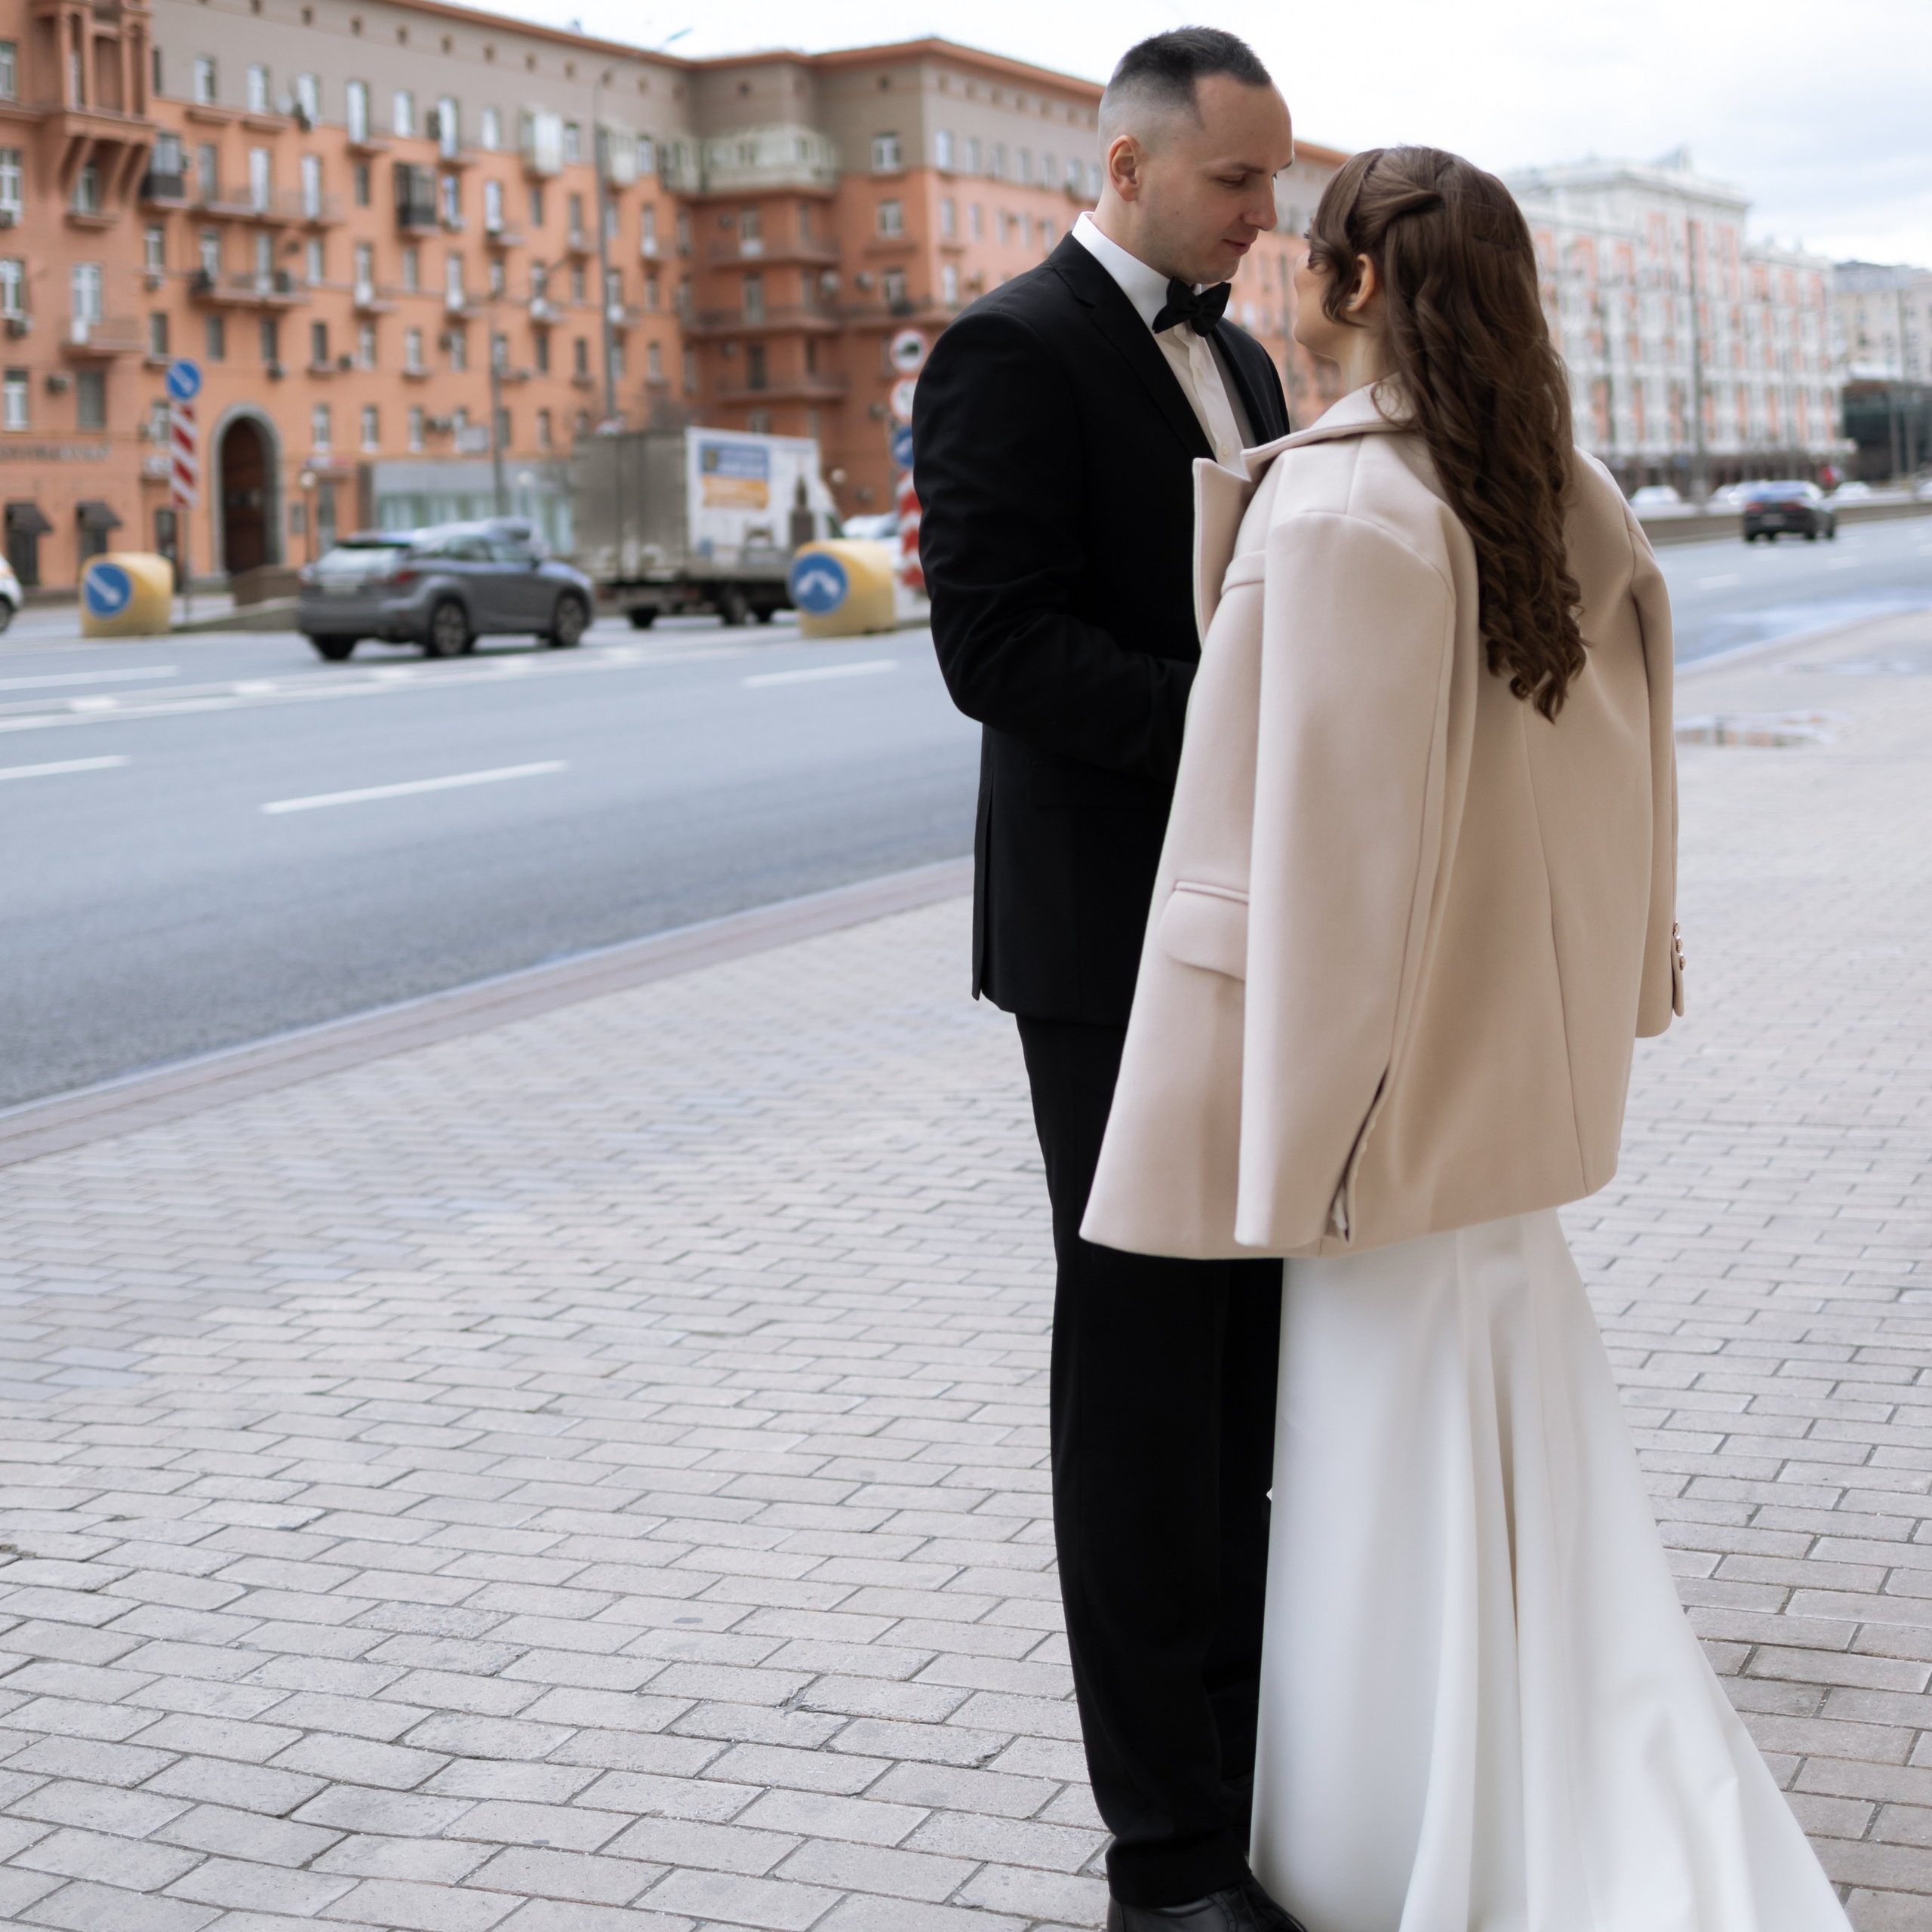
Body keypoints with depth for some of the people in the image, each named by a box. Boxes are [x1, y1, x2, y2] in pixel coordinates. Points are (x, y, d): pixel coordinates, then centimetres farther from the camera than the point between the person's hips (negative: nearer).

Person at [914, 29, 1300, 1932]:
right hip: (1114, 941, -8)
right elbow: (998, 649, -20)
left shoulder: (1241, 365, 16)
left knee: (1246, 1360, 14)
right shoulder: (1011, 352, -10)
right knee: (1144, 1372, -2)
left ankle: (1241, 1752, 29)